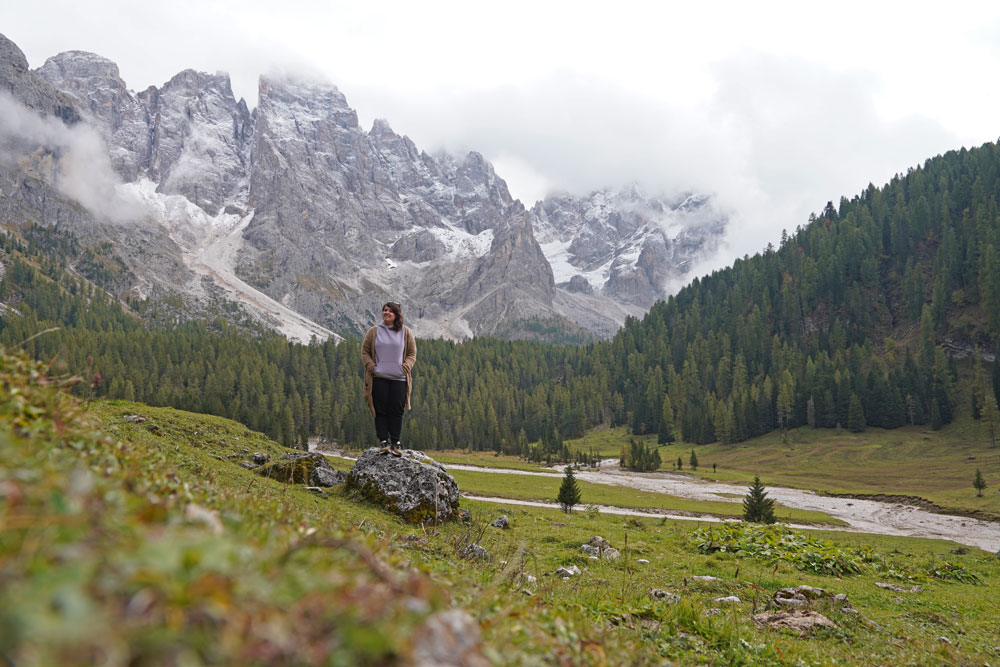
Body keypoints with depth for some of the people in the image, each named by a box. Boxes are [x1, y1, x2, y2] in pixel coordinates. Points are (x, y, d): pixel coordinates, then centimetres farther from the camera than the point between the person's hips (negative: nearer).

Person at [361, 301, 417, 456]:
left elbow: (412, 354, 10)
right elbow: (365, 351, 11)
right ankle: (383, 442, 5)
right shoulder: (374, 331, 8)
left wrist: (405, 367, -6)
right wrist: (372, 367, -3)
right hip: (378, 378, 0)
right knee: (381, 411, -1)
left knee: (397, 411, -1)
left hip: (399, 379, 0)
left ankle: (395, 443, 5)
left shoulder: (406, 332, 8)